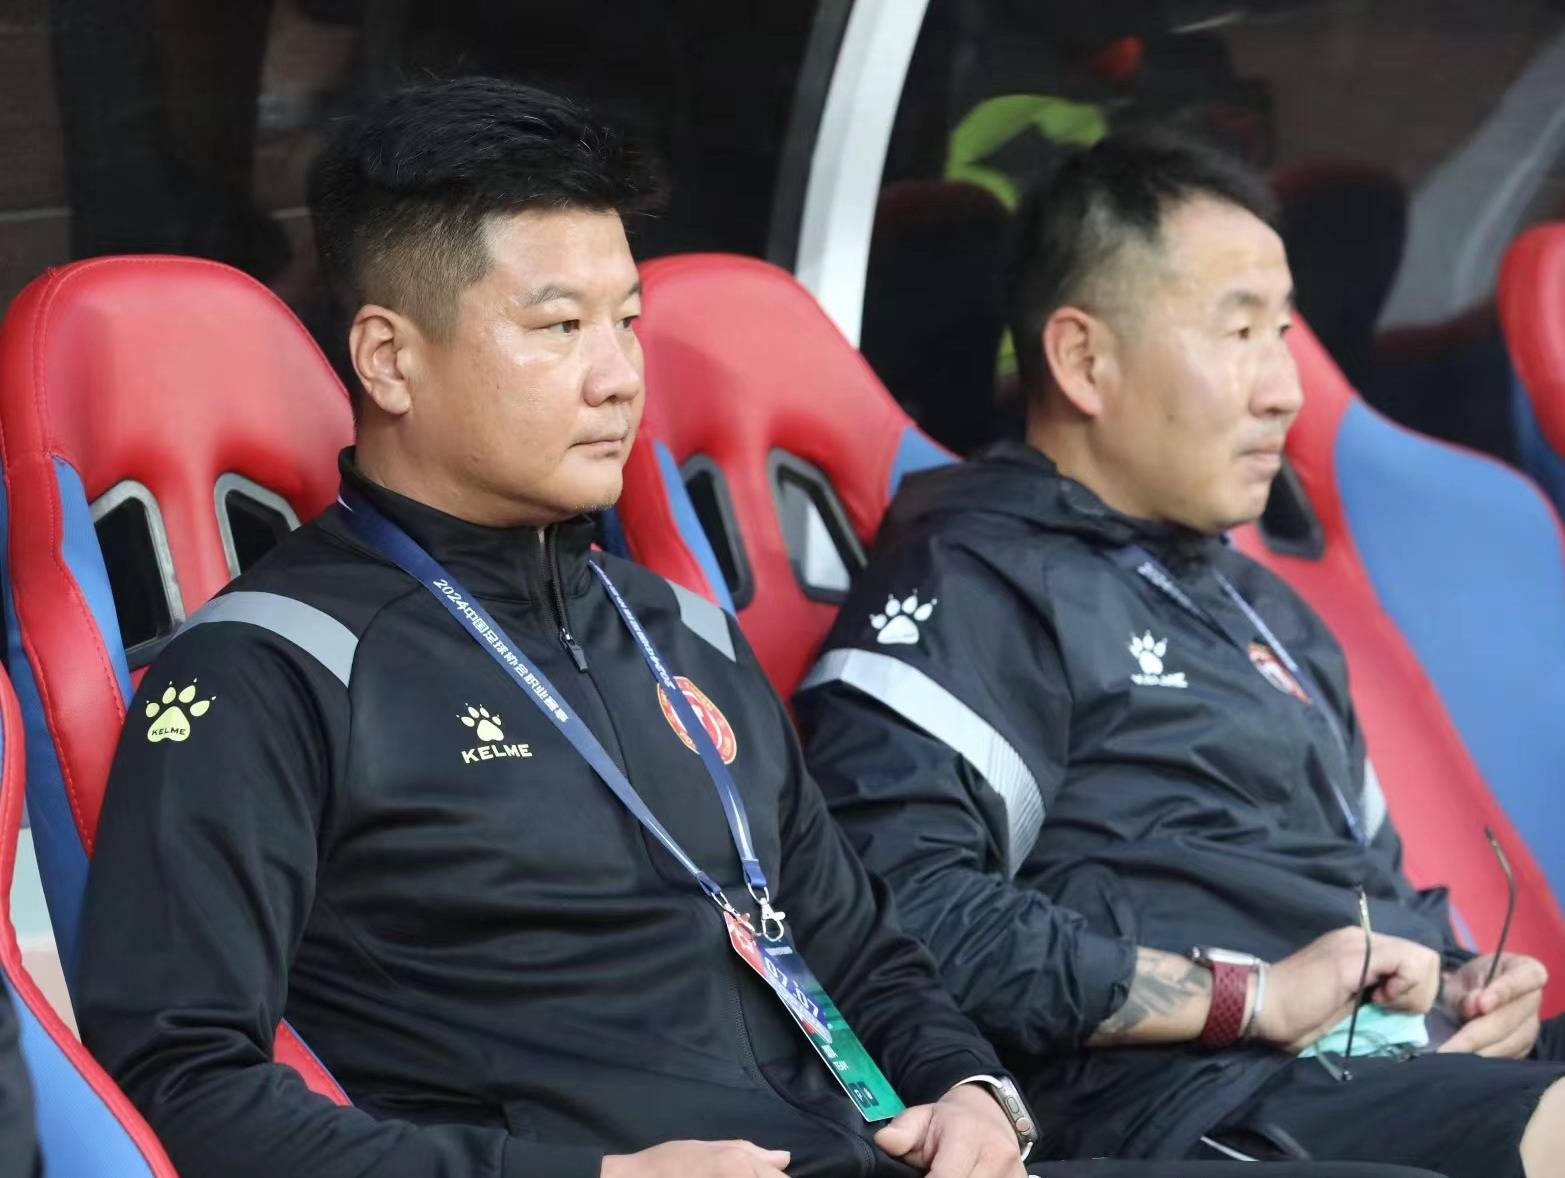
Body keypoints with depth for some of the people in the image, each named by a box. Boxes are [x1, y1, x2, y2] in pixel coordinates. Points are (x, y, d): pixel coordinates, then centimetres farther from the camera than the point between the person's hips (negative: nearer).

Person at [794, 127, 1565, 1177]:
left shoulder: (1264, 607, 29)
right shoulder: (970, 583, -1)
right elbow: (897, 906, -18)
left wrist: (1459, 981, 12)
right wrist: (1255, 998, -15)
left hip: (1419, 1066, 9)